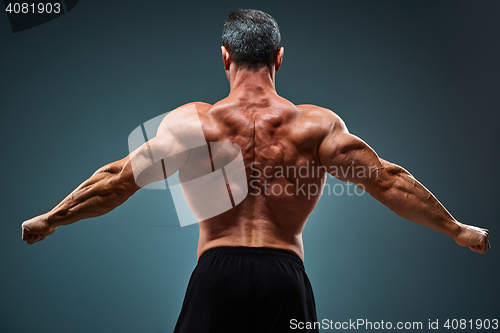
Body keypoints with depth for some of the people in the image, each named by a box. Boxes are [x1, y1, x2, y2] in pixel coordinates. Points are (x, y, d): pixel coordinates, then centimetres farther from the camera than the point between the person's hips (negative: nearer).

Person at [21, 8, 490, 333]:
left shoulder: (191, 121, 0)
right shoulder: (316, 124, 0)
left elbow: (119, 179, 5)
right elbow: (386, 181, 2)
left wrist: (47, 221, 19)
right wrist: (458, 230, 13)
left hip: (217, 274, -1)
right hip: (285, 277, 1)